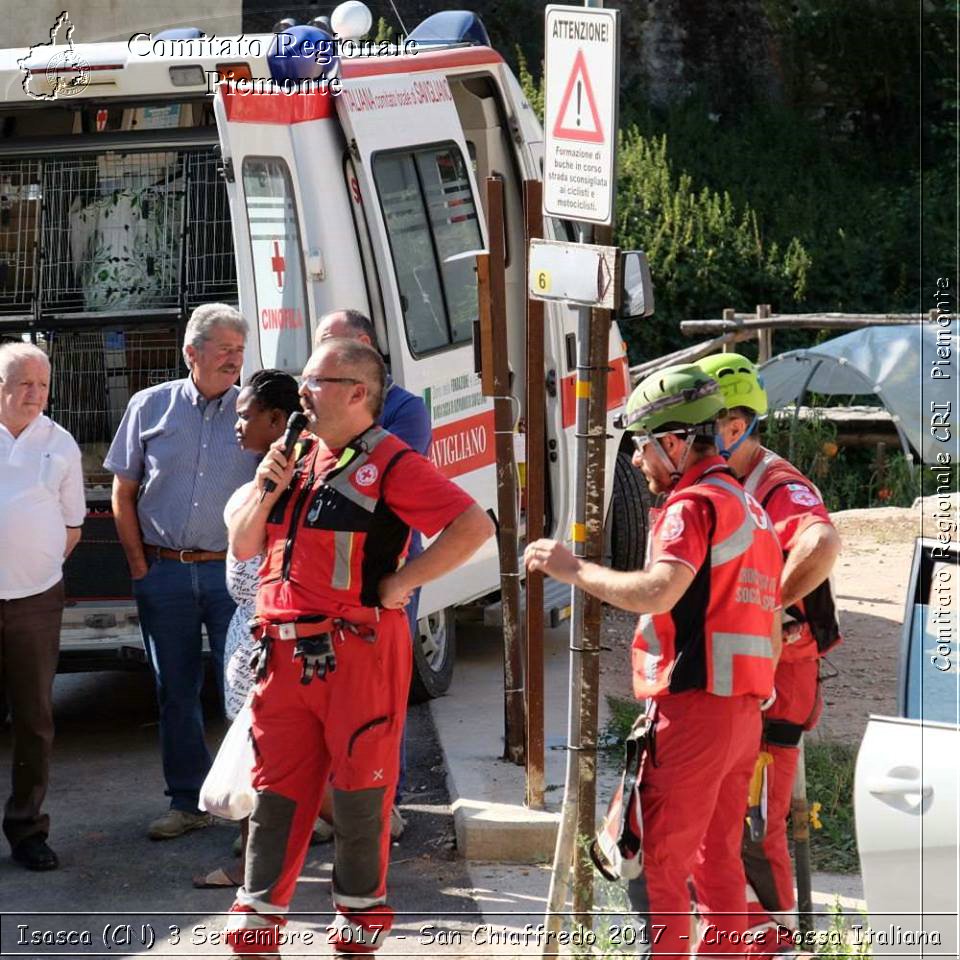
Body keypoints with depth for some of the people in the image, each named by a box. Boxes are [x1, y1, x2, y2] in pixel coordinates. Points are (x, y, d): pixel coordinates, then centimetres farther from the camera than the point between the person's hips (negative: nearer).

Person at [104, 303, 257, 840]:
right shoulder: (151, 407, 5)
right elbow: (123, 494, 9)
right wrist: (140, 567, 3)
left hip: (232, 572, -2)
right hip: (163, 571, 2)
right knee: (176, 692, 8)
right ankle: (188, 802, 18)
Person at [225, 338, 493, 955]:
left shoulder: (390, 464, -7)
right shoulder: (298, 460, 16)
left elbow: (474, 526, -17)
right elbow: (243, 547, 18)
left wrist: (401, 583, -14)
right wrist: (266, 492, 0)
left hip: (357, 651, -6)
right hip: (285, 652, 7)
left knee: (359, 789, 3)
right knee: (276, 788, 7)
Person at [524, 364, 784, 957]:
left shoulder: (694, 504, -11)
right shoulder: (751, 511, 20)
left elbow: (656, 593, -27)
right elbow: (772, 640, 23)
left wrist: (574, 569, -16)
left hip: (694, 708, -10)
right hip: (744, 710, 10)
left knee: (655, 863, -7)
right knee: (718, 860, 15)